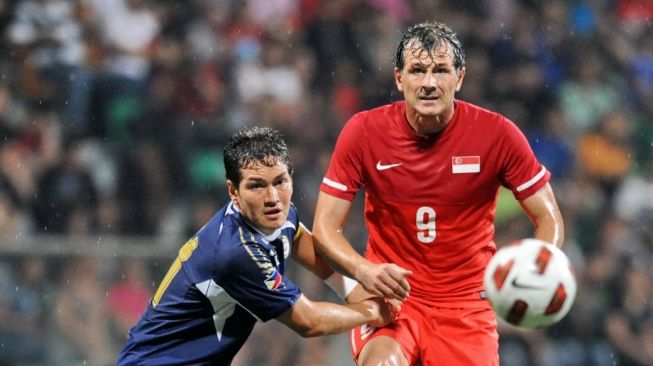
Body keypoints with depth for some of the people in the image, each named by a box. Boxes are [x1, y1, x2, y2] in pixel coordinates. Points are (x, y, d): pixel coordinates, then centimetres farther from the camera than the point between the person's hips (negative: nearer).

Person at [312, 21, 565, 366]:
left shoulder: (497, 134, -8)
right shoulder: (363, 131, -7)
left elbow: (549, 220, 0)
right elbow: (325, 226, -4)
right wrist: (364, 270, -25)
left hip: (466, 304, 1)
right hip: (389, 295, -1)